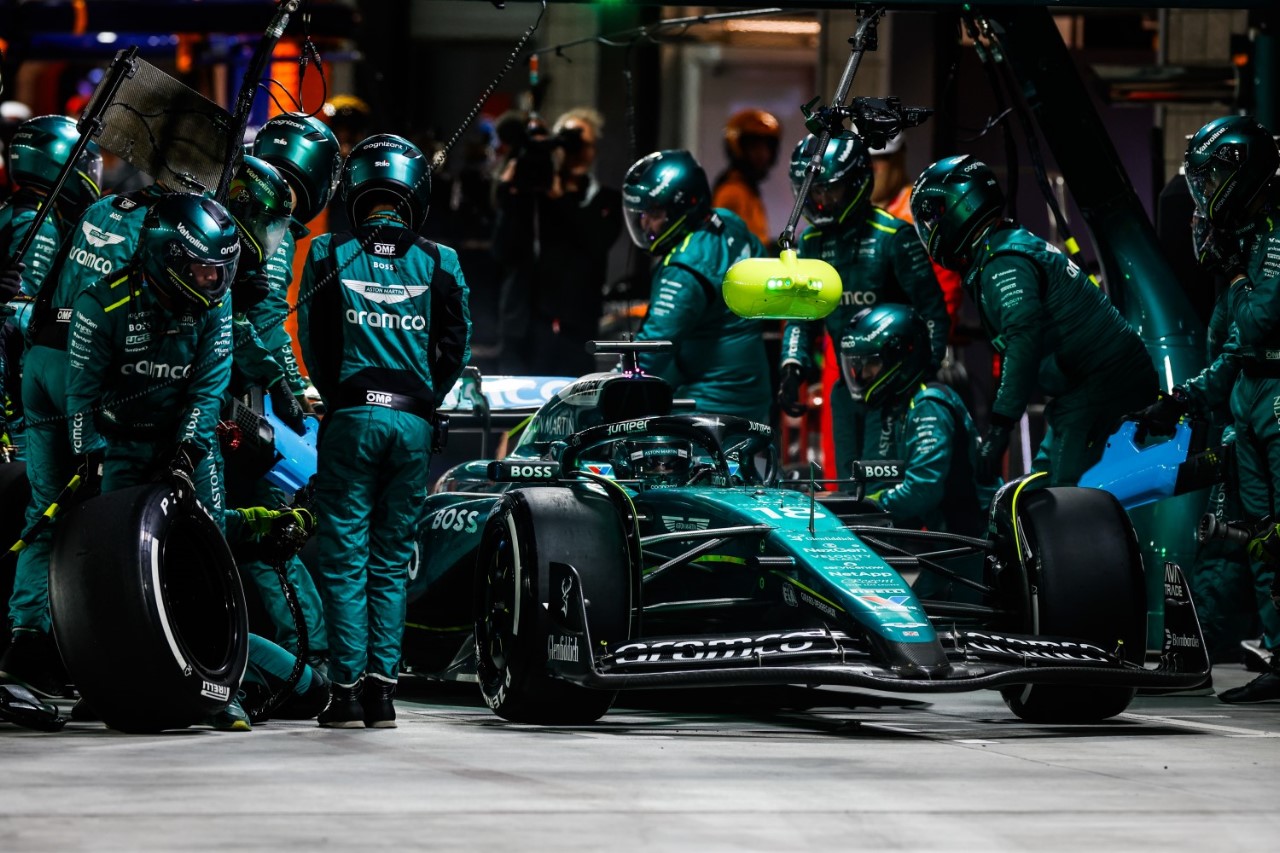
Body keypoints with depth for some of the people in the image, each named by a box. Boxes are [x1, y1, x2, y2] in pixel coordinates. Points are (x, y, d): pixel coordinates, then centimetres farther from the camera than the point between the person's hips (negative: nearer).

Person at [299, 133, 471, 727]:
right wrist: (426, 402, 13)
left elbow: (311, 342, 1)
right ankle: (382, 690, 7)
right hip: (413, 423, 2)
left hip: (351, 417, -2)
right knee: (392, 561, 9)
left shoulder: (328, 254, 0)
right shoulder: (439, 263, 3)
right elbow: (456, 349, 3)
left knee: (344, 557, 2)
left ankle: (347, 692, -2)